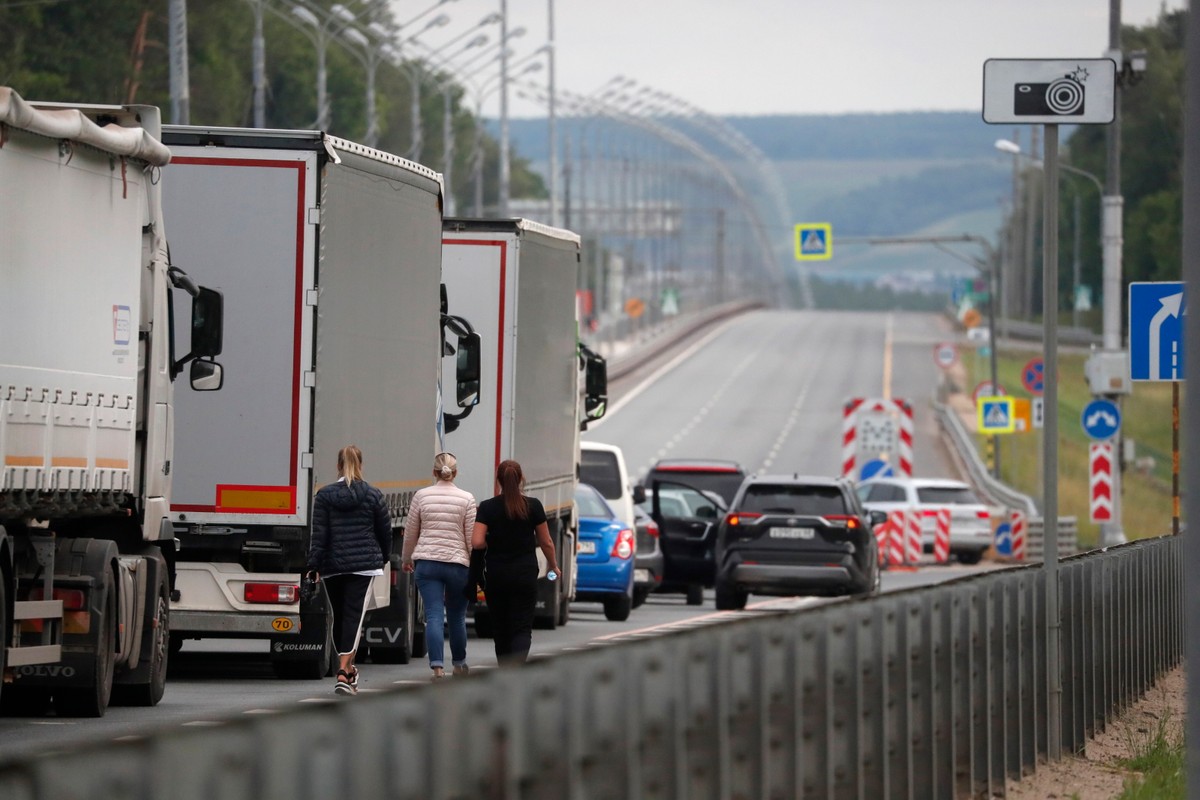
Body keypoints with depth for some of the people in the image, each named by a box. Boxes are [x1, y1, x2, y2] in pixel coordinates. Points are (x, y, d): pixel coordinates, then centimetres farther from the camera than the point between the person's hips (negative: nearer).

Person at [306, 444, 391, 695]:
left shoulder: (324, 495, 1)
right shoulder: (373, 495, 1)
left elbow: (318, 534, -4)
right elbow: (385, 532, 9)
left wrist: (314, 566, -2)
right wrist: (382, 557, 26)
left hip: (332, 566, 2)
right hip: (364, 564, -2)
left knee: (339, 617, 15)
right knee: (354, 616, -9)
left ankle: (347, 669, 28)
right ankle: (344, 673, -24)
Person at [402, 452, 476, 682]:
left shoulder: (421, 496, 2)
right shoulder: (466, 499, -2)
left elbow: (410, 532, 10)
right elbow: (472, 537, -1)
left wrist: (407, 559, 24)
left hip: (427, 562, 0)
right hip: (458, 563, 0)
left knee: (434, 616, -4)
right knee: (457, 616, 15)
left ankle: (437, 667, -16)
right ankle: (459, 663, 30)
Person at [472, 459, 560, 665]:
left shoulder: (487, 507, -4)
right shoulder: (533, 506, -4)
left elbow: (477, 542, -13)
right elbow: (546, 542, 3)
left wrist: (494, 543, 8)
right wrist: (553, 565, 20)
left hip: (496, 576, 1)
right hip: (525, 575, -1)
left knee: (500, 628, 16)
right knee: (521, 629, -3)